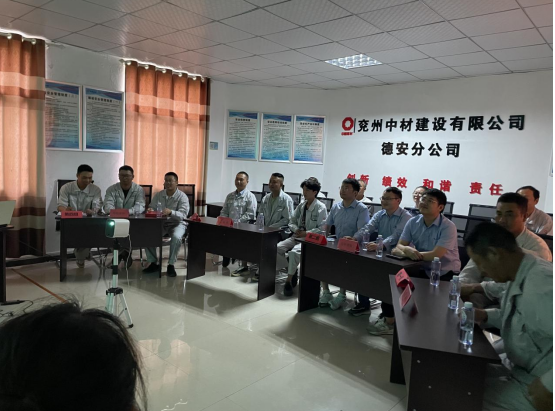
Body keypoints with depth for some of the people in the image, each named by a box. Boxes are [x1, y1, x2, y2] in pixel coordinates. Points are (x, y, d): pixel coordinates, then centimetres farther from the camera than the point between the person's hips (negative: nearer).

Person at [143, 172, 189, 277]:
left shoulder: (182, 197, -7)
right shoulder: (158, 195, 8)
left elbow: (183, 214, -20)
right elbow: (152, 209, 7)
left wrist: (171, 212, -39)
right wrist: (150, 211, -19)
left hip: (177, 223, -4)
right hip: (160, 223, 4)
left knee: (176, 237, -35)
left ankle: (171, 265, -17)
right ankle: (153, 263, -7)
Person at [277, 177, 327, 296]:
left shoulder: (321, 207, -7)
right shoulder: (301, 205, 11)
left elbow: (322, 229, -13)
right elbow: (292, 222, 15)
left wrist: (306, 233, -18)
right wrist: (296, 229, -6)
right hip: (297, 236, 7)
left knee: (294, 252, -34)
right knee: (276, 248, -14)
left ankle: (289, 280, -16)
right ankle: (292, 271, 4)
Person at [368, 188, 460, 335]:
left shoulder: (448, 227, -18)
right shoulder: (413, 222, -1)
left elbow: (436, 255, -27)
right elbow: (399, 246, -5)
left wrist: (406, 252, -22)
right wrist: (406, 249, -31)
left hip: (445, 273, -5)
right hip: (423, 269, 5)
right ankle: (389, 321, 4)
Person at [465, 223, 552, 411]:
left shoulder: (541, 287, -32)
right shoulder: (520, 275, 0)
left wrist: (549, 386, -29)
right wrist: (484, 316, 0)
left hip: (534, 387, -9)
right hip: (519, 370, 9)